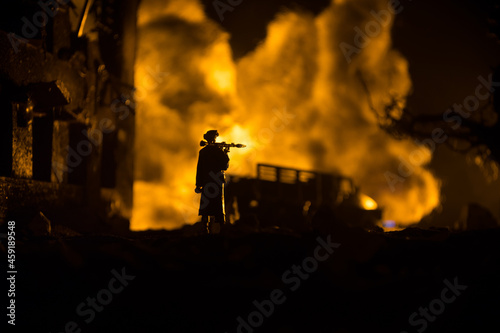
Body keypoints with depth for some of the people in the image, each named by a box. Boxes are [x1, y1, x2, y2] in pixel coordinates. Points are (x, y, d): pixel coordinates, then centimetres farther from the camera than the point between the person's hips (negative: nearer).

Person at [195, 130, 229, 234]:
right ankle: (221, 229, -1)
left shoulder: (202, 151, 4)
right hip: (217, 182, -2)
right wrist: (225, 154, 10)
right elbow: (225, 166, -5)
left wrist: (199, 184, 7)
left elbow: (199, 169, 4)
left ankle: (205, 229, 1)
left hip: (205, 182, 2)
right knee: (219, 207, 3)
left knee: (205, 207, 5)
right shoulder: (219, 150, -6)